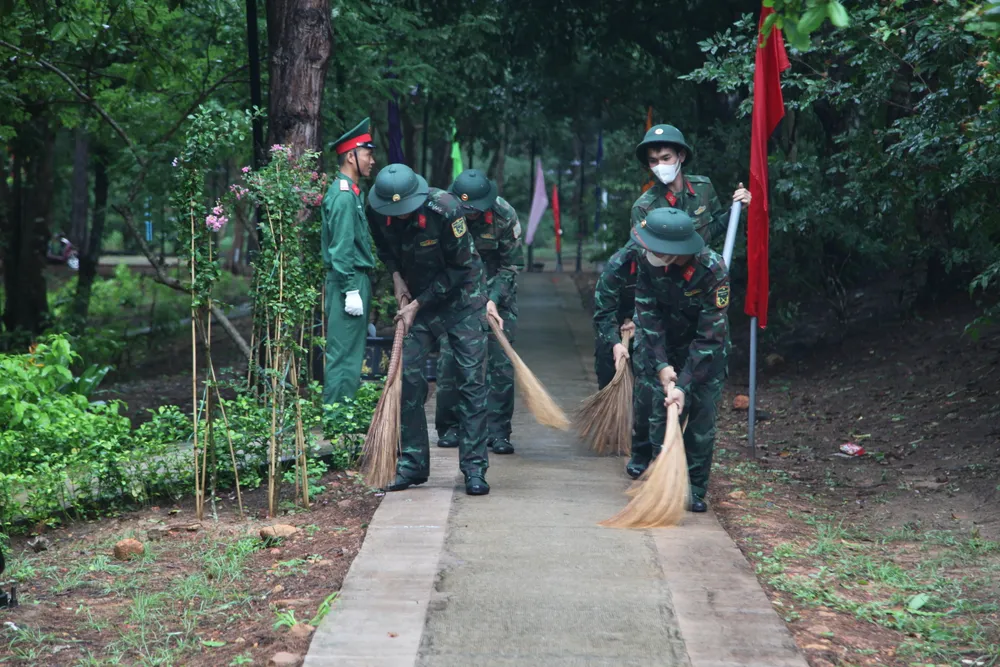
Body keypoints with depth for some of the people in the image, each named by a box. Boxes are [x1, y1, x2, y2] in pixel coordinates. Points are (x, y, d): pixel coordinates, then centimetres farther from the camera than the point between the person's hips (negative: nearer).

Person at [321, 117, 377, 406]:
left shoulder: (351, 192, 17)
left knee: (351, 351, 14)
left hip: (357, 279, 11)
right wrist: (351, 290, -21)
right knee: (345, 353, -7)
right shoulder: (344, 196, -15)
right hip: (350, 281, -11)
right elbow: (341, 248, -20)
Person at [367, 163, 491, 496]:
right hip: (417, 299, 4)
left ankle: (474, 468, -4)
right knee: (409, 378, -2)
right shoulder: (378, 212, -14)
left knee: (471, 381, -8)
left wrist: (419, 304, -17)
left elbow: (460, 268, -19)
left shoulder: (445, 209, -28)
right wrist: (396, 275, -8)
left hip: (462, 297, -4)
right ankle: (413, 464, 8)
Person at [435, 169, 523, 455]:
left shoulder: (504, 215, -19)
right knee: (449, 357, -5)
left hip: (497, 291, -1)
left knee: (501, 361, -8)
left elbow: (512, 264, -9)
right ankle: (449, 428, 7)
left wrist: (493, 299, -20)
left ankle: (497, 431, -2)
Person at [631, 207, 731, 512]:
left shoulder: (713, 271, -33)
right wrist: (661, 365, -22)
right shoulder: (649, 262, -21)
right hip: (667, 347, 3)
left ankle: (695, 490, 7)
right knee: (660, 412, -2)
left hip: (707, 351, -3)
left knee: (701, 417, -5)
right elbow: (648, 314, -14)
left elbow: (710, 338, -30)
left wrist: (685, 385, -33)